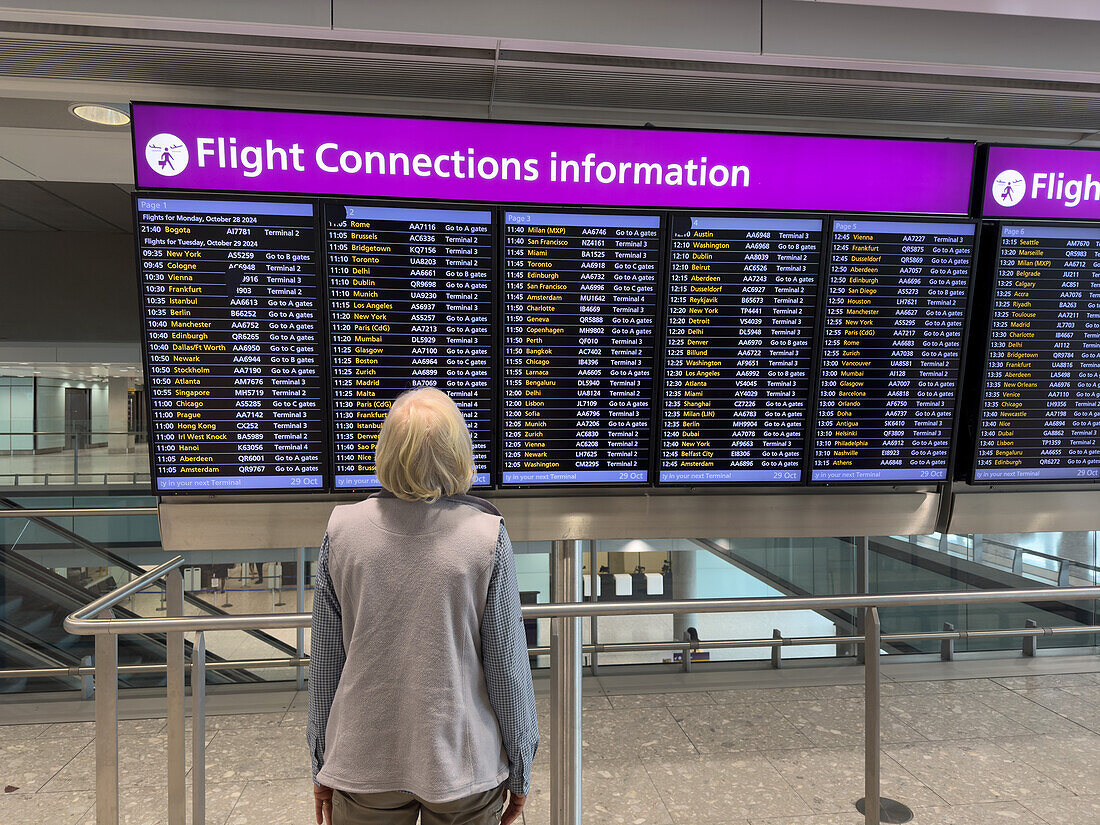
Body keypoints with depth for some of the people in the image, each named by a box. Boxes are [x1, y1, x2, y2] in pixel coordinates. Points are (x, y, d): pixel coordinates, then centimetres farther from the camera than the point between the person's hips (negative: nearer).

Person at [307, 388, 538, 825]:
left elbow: (324, 660, -1)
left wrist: (322, 764, 12)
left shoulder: (342, 529, -9)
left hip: (364, 765, 2)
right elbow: (508, 665, -11)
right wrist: (519, 768, 3)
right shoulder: (487, 535, -16)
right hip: (464, 765, -1)